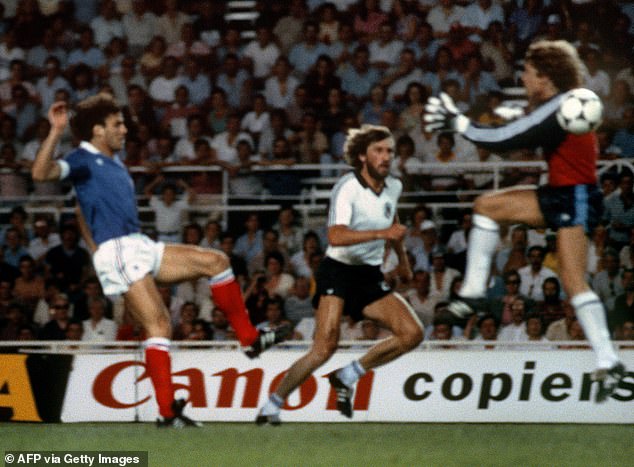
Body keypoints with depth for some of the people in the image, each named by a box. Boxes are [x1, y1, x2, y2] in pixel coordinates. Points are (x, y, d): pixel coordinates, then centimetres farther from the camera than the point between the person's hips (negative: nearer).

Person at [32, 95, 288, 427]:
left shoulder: (114, 162, 22)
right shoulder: (82, 161, -5)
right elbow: (41, 172, -24)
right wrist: (56, 132, -35)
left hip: (142, 247, 9)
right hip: (117, 251, -9)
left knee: (215, 261, 5)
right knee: (159, 325, -17)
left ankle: (249, 339, 10)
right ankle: (168, 412, -19)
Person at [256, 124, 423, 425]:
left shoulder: (393, 187, 7)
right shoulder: (348, 187, -16)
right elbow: (336, 236, -32)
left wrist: (402, 257, 42)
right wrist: (381, 233, -40)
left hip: (370, 276, 7)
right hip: (338, 271, -7)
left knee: (412, 333, -11)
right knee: (325, 347, -22)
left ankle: (347, 377, 3)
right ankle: (272, 405, -6)